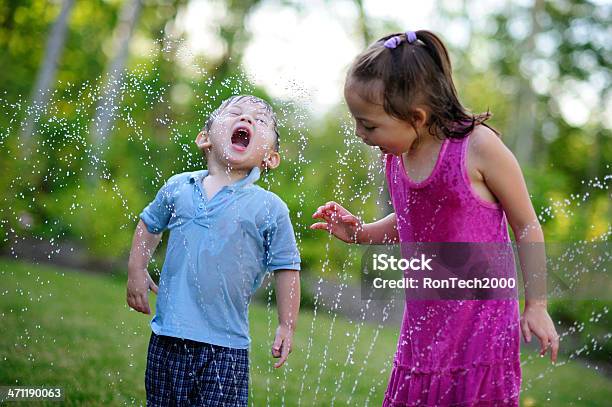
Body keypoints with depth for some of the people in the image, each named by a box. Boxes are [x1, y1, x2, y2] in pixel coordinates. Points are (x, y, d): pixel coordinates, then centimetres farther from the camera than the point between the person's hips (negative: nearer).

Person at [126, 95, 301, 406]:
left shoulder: (270, 209, -5)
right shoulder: (178, 188, 3)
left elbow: (285, 269, 1)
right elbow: (149, 225, 21)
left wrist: (287, 327, 2)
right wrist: (137, 271, 12)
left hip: (227, 345, -3)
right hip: (168, 336, 3)